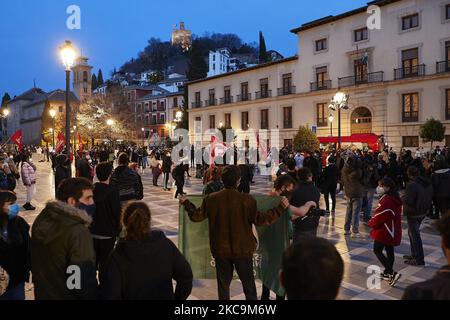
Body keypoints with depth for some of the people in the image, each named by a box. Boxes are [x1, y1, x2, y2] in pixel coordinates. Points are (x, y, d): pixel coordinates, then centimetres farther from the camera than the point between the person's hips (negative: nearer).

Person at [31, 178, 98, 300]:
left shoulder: (41, 219, -3)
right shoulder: (79, 233, -29)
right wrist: (93, 296, -12)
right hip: (65, 295, -7)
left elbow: (35, 261, 9)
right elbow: (85, 280, -27)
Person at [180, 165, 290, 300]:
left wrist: (186, 203, 19)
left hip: (220, 250, 2)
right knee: (248, 284, 13)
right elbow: (260, 220, -16)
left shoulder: (211, 199, -9)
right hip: (243, 250, -2)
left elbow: (196, 216, 1)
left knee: (223, 283, 18)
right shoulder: (247, 200, -17)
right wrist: (281, 208, -7)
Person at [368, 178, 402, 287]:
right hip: (393, 231, 9)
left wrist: (371, 223, -1)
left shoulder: (386, 200, -23)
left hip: (384, 231, -9)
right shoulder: (396, 199, 8)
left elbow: (378, 216, -21)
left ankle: (392, 273, -8)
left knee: (377, 250, 0)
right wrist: (375, 222, 14)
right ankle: (387, 273, 28)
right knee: (389, 251, 16)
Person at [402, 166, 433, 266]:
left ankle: (419, 259, 10)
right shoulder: (428, 182, 2)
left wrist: (402, 198, -7)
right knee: (412, 232, 22)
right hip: (424, 211, 9)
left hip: (413, 213, -8)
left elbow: (407, 202, -27)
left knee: (415, 235, 3)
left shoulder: (412, 185, -25)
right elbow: (430, 197, 12)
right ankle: (414, 255, 31)